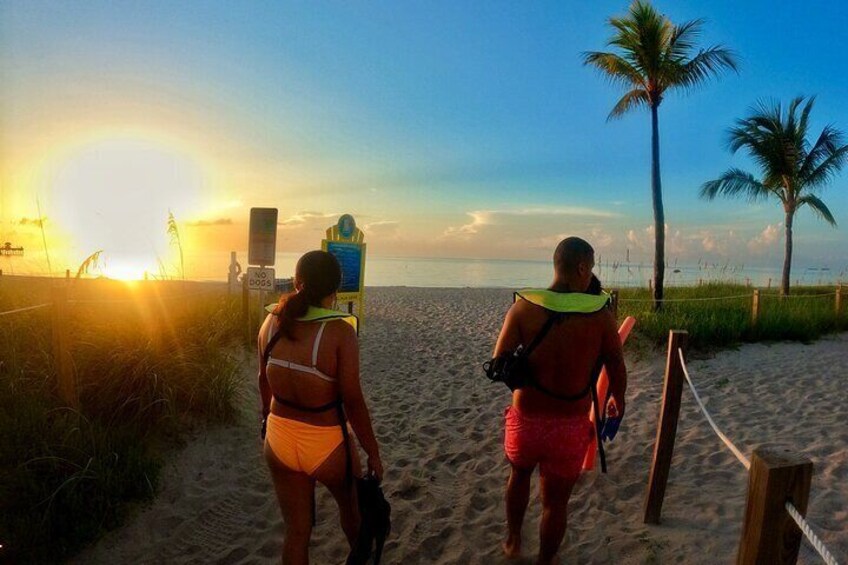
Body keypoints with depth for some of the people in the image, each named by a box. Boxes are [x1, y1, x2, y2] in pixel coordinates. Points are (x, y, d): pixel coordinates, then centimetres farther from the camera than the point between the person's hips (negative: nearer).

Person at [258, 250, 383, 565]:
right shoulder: (339, 331, -23)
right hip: (325, 443, -3)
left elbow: (264, 380, 7)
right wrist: (373, 453, -7)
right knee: (351, 503, 29)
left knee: (296, 531, 19)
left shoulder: (273, 322, -7)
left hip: (279, 440, 4)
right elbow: (352, 401, -20)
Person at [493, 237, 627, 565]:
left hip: (525, 420, 2)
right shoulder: (600, 314, -10)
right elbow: (617, 372, 0)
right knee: (555, 503, 19)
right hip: (571, 427, -1)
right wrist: (618, 401, 20)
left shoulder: (524, 307, -9)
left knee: (519, 475, 32)